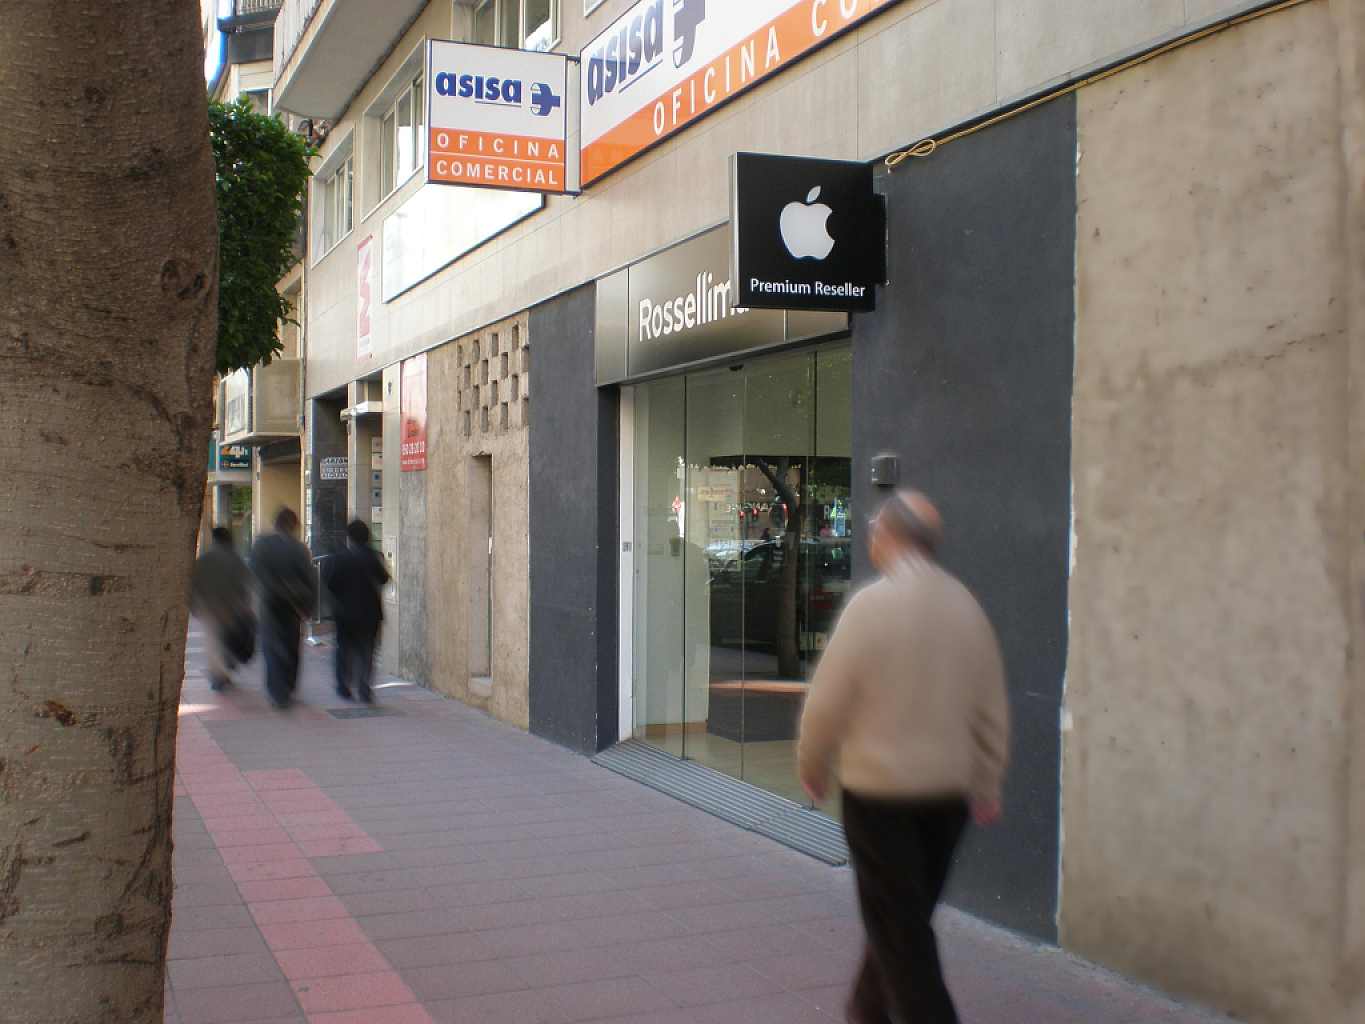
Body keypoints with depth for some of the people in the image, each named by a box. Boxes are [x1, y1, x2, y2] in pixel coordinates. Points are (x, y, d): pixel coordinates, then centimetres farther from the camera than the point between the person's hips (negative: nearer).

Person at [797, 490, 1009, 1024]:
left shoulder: (871, 605, -16)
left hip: (879, 786, -6)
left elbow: (828, 698, -12)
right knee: (910, 910, 21)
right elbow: (992, 708, 7)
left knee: (897, 921, 3)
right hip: (949, 789, 6)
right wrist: (986, 784, 17)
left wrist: (810, 764, 5)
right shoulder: (965, 606, 1)